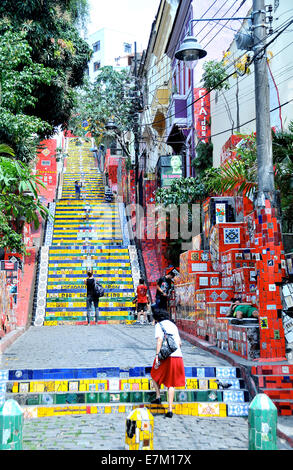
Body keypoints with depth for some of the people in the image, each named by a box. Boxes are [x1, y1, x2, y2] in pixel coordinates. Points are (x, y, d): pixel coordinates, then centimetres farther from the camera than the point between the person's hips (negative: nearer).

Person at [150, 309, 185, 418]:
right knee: (171, 384, 9)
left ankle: (158, 397, 12)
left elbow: (159, 340, -14)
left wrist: (157, 356, -19)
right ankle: (170, 410, 3)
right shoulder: (173, 325, 22)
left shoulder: (159, 325, 3)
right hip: (178, 356, 5)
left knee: (155, 375, 23)